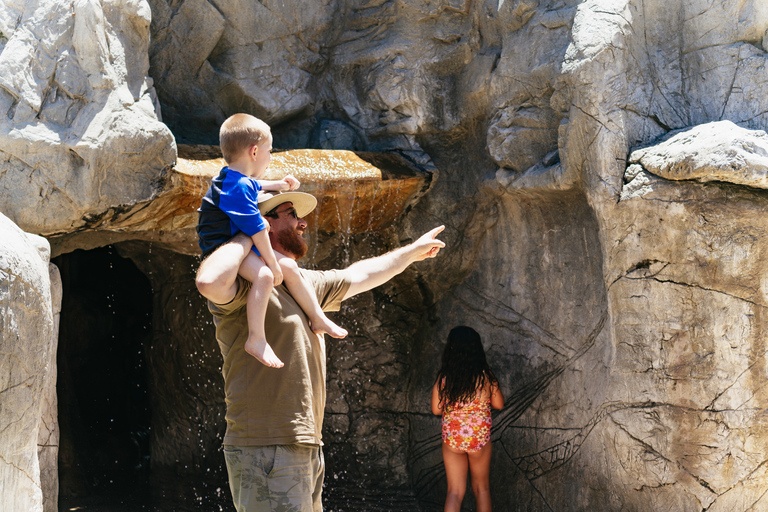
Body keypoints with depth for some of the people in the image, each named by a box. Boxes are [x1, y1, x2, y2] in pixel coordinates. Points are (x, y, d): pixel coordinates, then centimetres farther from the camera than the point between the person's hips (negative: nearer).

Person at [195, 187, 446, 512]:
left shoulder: (305, 284, 21)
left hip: (306, 447, 10)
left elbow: (357, 276, 37)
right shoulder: (244, 284, -10)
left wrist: (413, 251, 48)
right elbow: (209, 282, -33)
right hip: (265, 448, -10)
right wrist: (246, 236, -16)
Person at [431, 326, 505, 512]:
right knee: (481, 488, 19)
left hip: (451, 439, 0)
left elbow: (436, 409, -4)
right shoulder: (486, 377, -13)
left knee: (454, 492, 6)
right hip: (479, 439, 0)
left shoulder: (444, 378, -12)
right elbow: (499, 404, -1)